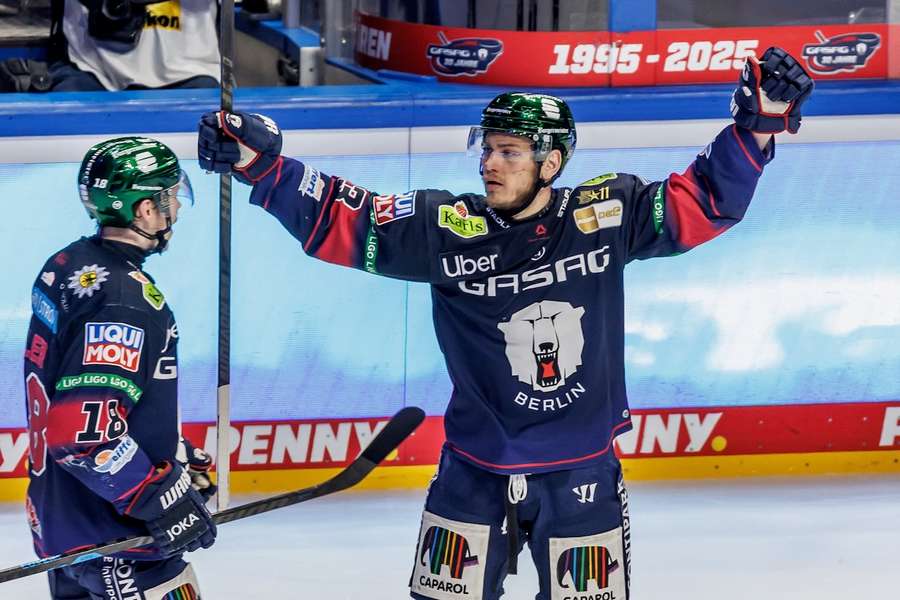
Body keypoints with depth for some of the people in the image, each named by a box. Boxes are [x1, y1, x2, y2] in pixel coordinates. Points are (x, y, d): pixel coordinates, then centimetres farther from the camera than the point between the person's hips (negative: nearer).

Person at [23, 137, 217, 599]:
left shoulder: (69, 266, 6)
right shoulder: (126, 300, -24)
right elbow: (83, 432, -29)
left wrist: (175, 457, 21)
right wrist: (164, 498, -22)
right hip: (111, 533, -10)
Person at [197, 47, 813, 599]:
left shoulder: (606, 215, -9)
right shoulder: (448, 228, -11)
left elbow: (707, 201, -4)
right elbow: (340, 222, -12)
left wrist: (757, 126, -17)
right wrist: (262, 165, -22)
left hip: (582, 478, 0)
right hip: (475, 476, 0)